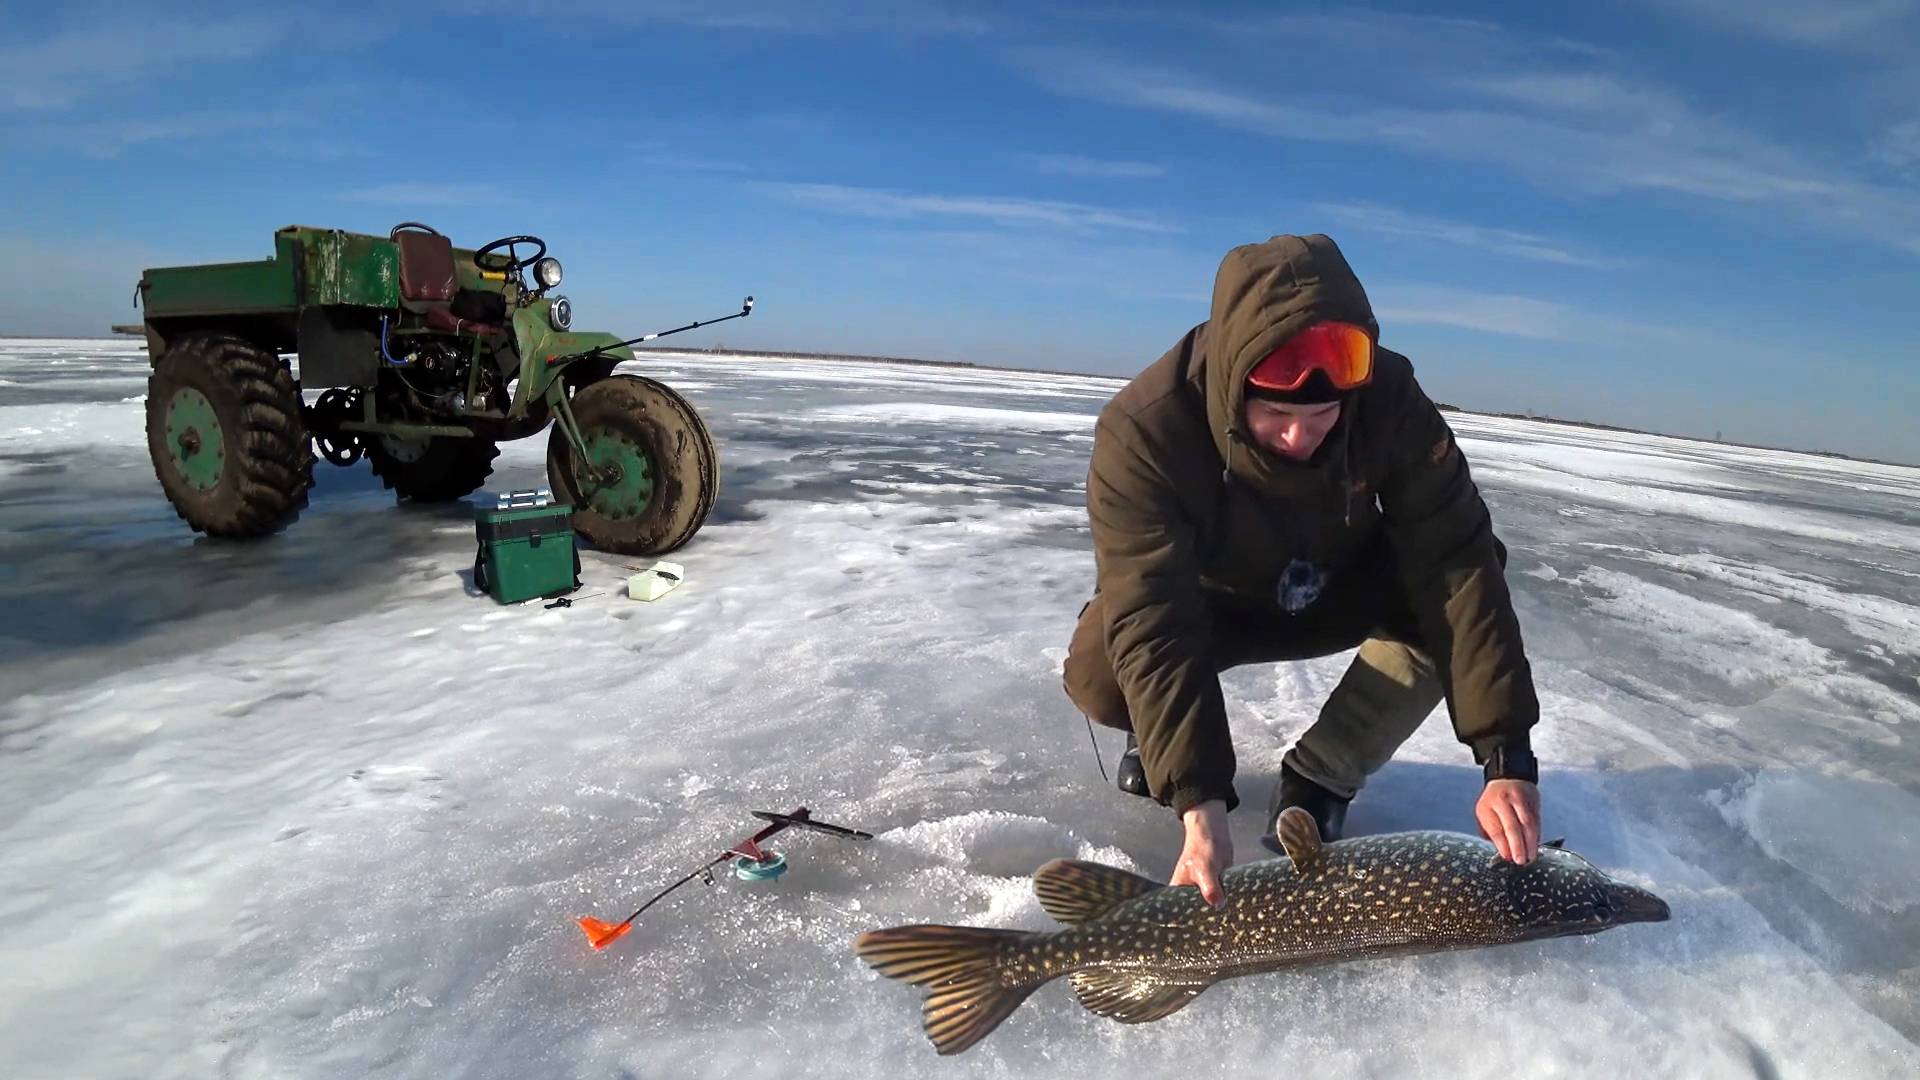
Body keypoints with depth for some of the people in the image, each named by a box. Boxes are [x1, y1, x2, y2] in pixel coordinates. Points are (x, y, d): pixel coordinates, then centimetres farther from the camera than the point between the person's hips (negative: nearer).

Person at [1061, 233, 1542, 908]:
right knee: (1101, 674, -32)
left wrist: (1506, 756, -35)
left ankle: (1319, 781, -10)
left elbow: (1457, 566, -29)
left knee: (1444, 594, -26)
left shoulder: (1389, 400, -27)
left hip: (1334, 594, 3)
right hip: (1208, 601, -2)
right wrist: (1198, 801, -47)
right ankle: (1159, 739, 5)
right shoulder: (1141, 431, -36)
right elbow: (1152, 625, -40)